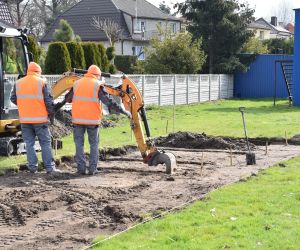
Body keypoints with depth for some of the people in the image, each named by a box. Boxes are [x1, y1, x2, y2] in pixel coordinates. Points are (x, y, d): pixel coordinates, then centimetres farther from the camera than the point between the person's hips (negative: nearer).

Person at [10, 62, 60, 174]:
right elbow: (48, 100, -7)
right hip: (40, 118, -3)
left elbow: (13, 99, 12)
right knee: (45, 143, 3)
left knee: (29, 143, 10)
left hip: (25, 119, 3)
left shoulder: (18, 83, 5)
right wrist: (51, 114, 5)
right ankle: (50, 167, 1)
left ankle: (32, 167, 7)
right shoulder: (42, 82, -7)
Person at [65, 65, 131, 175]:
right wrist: (124, 111, -6)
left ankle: (81, 168, 5)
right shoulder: (98, 85, -5)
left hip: (78, 119, 2)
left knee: (79, 144, 10)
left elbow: (67, 99, 15)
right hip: (92, 120, -2)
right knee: (94, 144, 10)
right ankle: (92, 168, 6)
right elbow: (109, 102, -10)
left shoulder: (77, 84, 7)